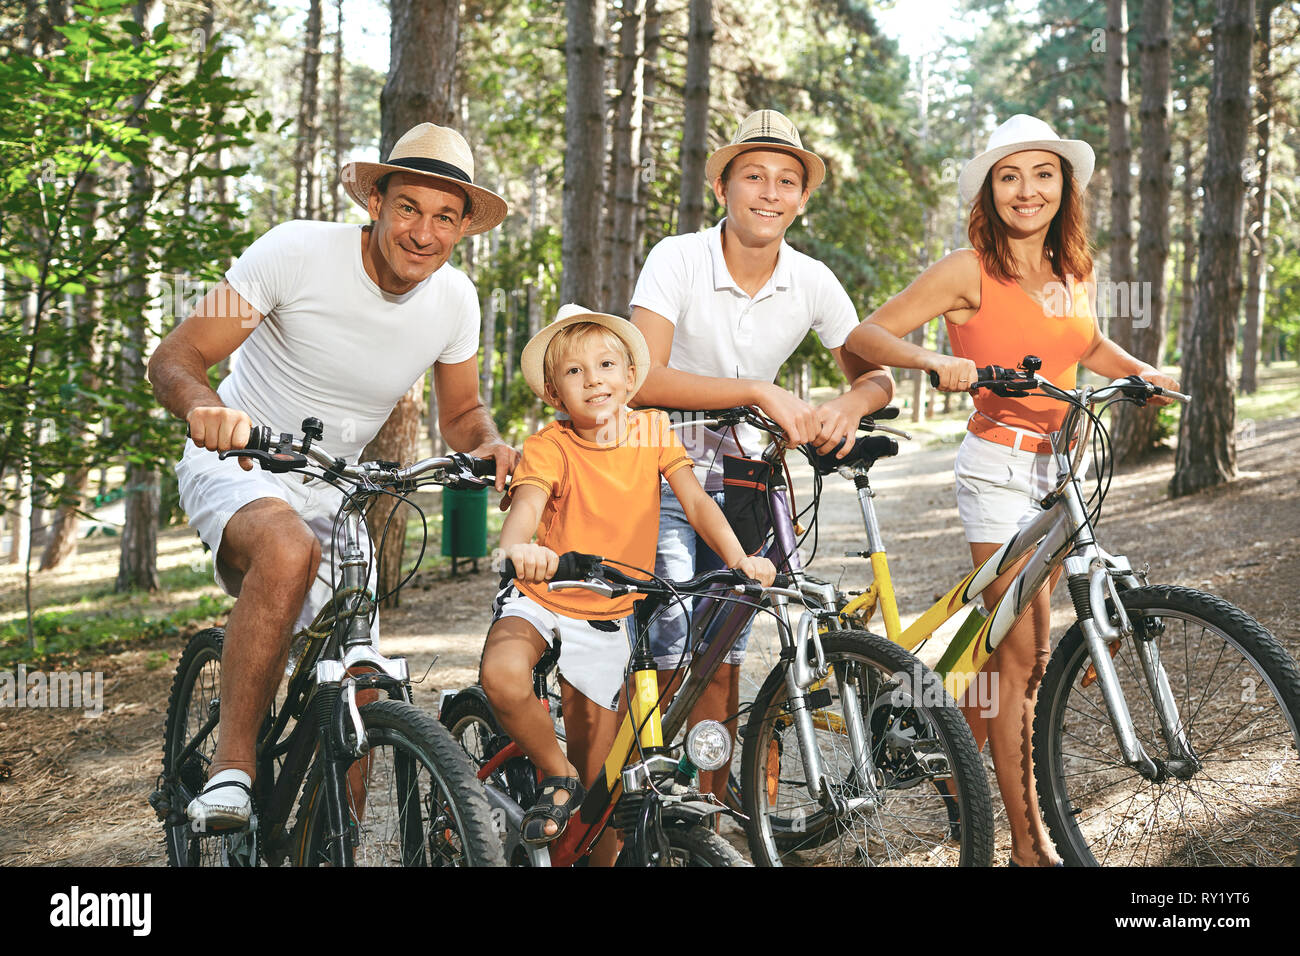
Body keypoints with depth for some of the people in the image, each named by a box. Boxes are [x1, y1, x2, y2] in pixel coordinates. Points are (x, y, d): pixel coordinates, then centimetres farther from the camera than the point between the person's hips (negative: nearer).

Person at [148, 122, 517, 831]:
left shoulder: (454, 299, -5)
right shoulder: (299, 252, -19)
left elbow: (459, 412, 10)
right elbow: (173, 360, -19)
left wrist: (488, 444, -15)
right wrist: (205, 408, -42)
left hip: (331, 495, 5)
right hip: (237, 466, -5)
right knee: (289, 552, -39)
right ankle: (231, 766, -30)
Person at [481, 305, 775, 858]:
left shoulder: (652, 431, -4)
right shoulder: (548, 448, -16)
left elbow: (695, 501, -8)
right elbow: (526, 506, -33)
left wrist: (739, 559, -25)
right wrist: (518, 547, -57)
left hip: (606, 618, 3)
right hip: (540, 597, -3)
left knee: (599, 773, 6)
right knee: (503, 676, -36)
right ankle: (558, 778, -11)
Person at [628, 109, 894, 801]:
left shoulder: (812, 282, -6)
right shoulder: (678, 260, -17)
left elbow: (873, 373, 3)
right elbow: (644, 380, -28)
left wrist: (852, 405, -21)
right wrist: (761, 392, -34)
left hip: (743, 477, 4)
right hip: (660, 472, -3)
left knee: (723, 654, 4)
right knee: (669, 648, -14)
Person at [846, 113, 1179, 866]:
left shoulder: (1077, 272, 11)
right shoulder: (969, 271, -7)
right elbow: (866, 334, -9)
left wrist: (1140, 371, 11)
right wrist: (936, 364, -26)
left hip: (1058, 466, 6)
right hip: (1000, 463, -6)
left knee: (1017, 647, 9)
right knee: (1027, 651, -8)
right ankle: (1030, 842, -2)